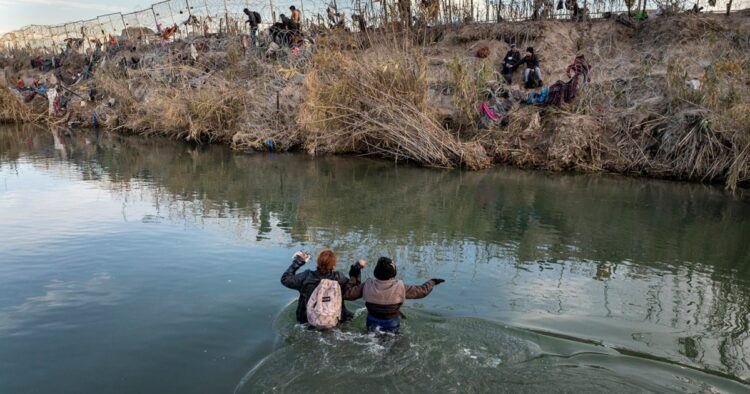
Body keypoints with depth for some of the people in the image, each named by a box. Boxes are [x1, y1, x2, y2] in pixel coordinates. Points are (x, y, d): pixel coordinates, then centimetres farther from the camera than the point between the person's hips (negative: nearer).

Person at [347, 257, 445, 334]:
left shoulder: (367, 286, -18)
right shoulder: (400, 288, -22)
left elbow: (349, 294, -8)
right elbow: (422, 291, -11)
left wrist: (353, 278, 6)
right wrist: (432, 282, 8)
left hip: (372, 329, 1)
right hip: (392, 329, -1)